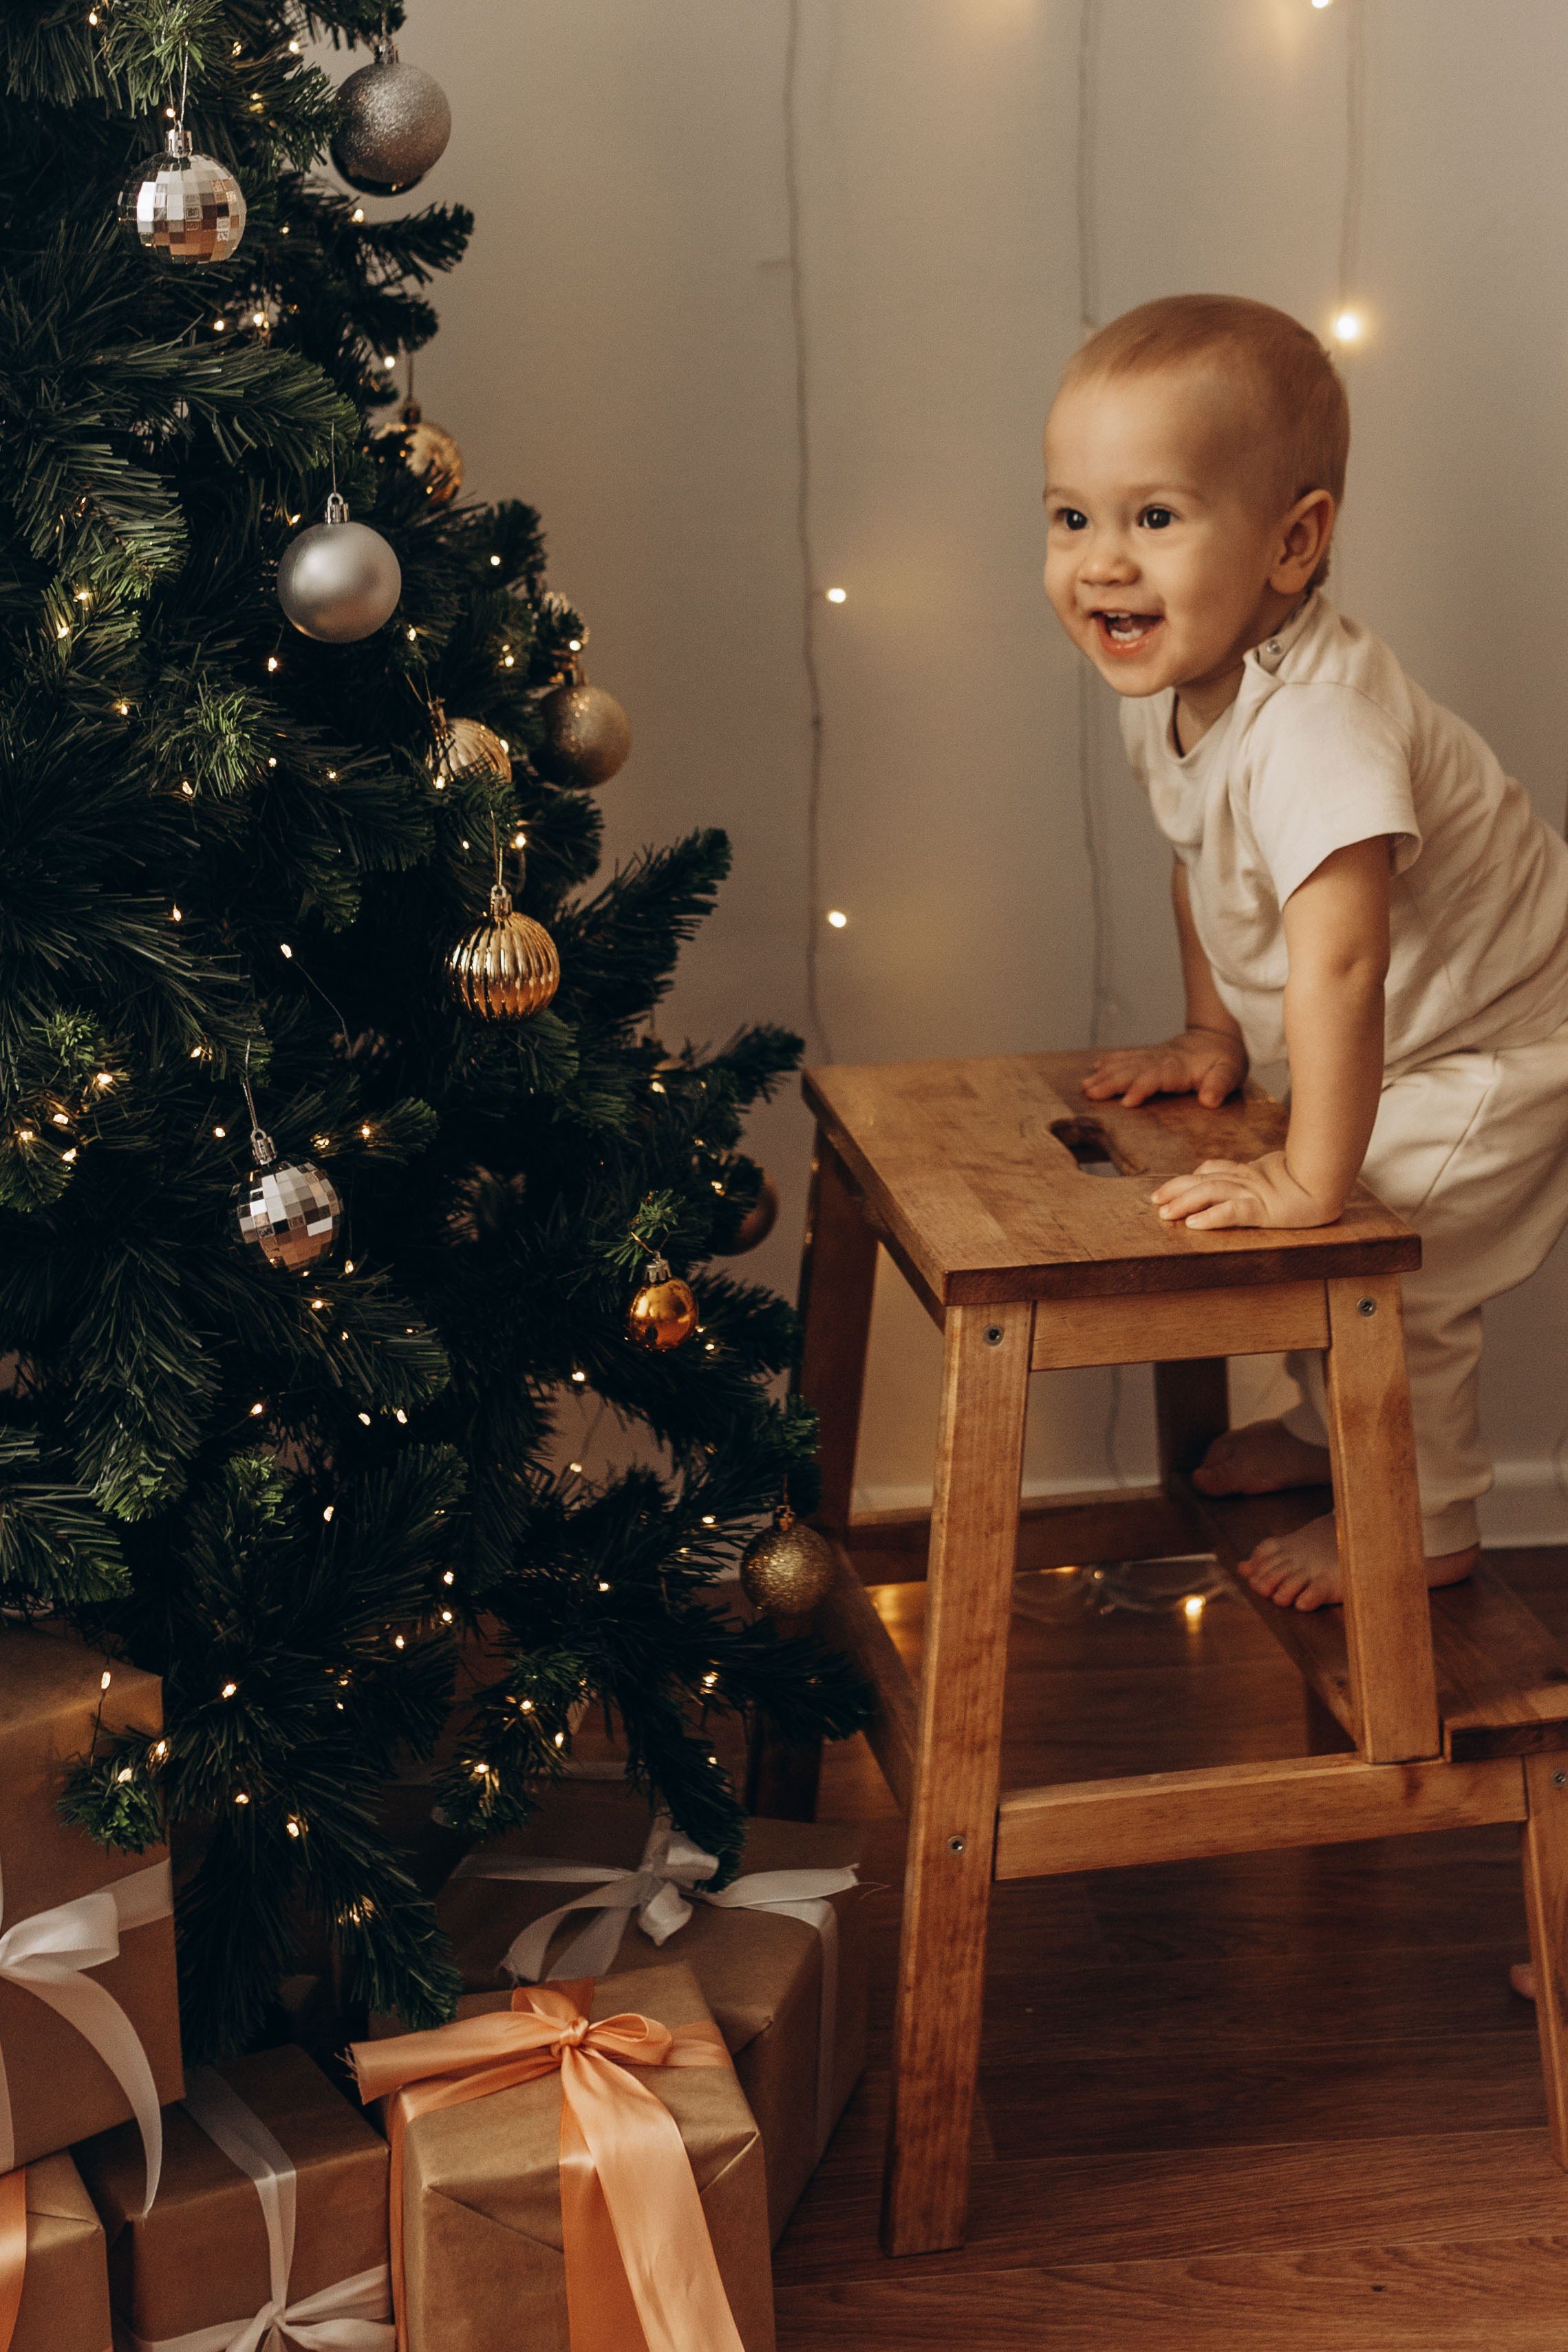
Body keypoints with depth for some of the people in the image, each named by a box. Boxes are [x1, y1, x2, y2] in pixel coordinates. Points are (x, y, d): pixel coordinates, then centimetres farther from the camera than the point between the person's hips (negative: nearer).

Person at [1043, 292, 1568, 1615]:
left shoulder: (1314, 723, -41)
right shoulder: (1166, 688, -9)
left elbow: (1338, 959, -45)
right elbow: (1205, 866, 8)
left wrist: (1313, 1178, -41)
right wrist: (1215, 1035, 8)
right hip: (1388, 1038, 9)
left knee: (1384, 1271, -2)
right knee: (1308, 1246, 19)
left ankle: (1423, 1530, 21)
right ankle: (1330, 1428, 45)